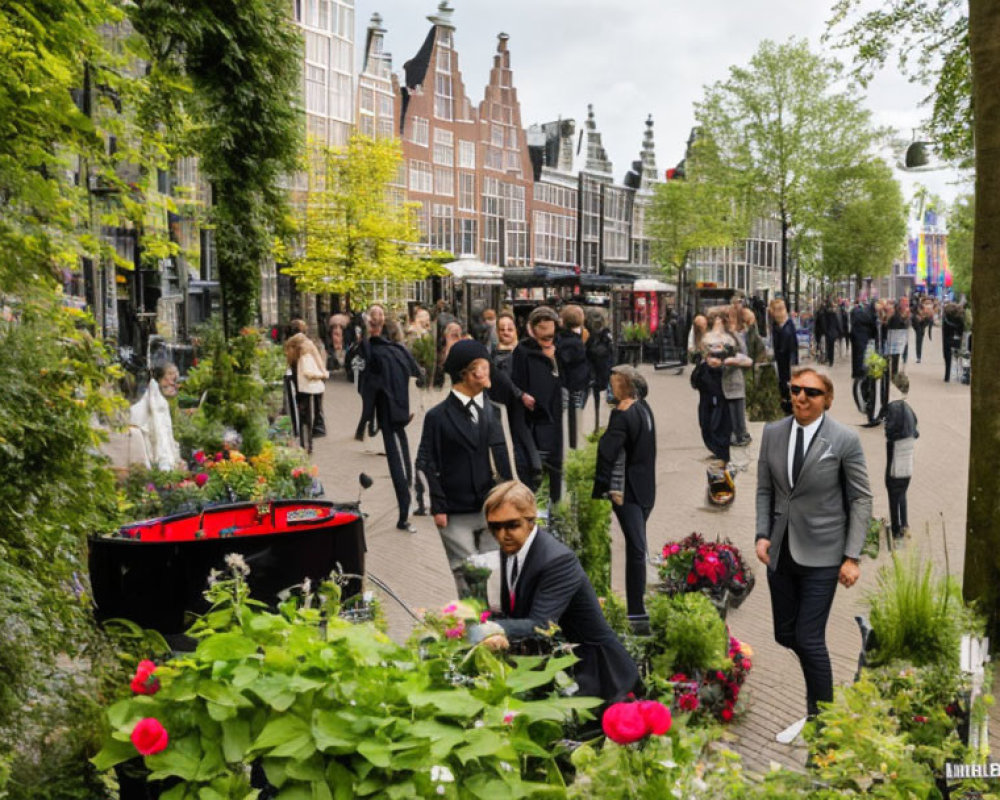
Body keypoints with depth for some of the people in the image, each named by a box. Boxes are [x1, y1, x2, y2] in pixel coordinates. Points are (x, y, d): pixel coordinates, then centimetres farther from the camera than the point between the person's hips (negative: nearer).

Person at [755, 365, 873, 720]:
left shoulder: (845, 439, -11)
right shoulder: (772, 432, 1)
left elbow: (861, 499, -6)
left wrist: (852, 556, -9)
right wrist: (762, 535, -1)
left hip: (820, 554, -4)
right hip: (781, 551, 5)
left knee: (809, 639, -3)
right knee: (784, 635, 12)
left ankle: (821, 713, 17)